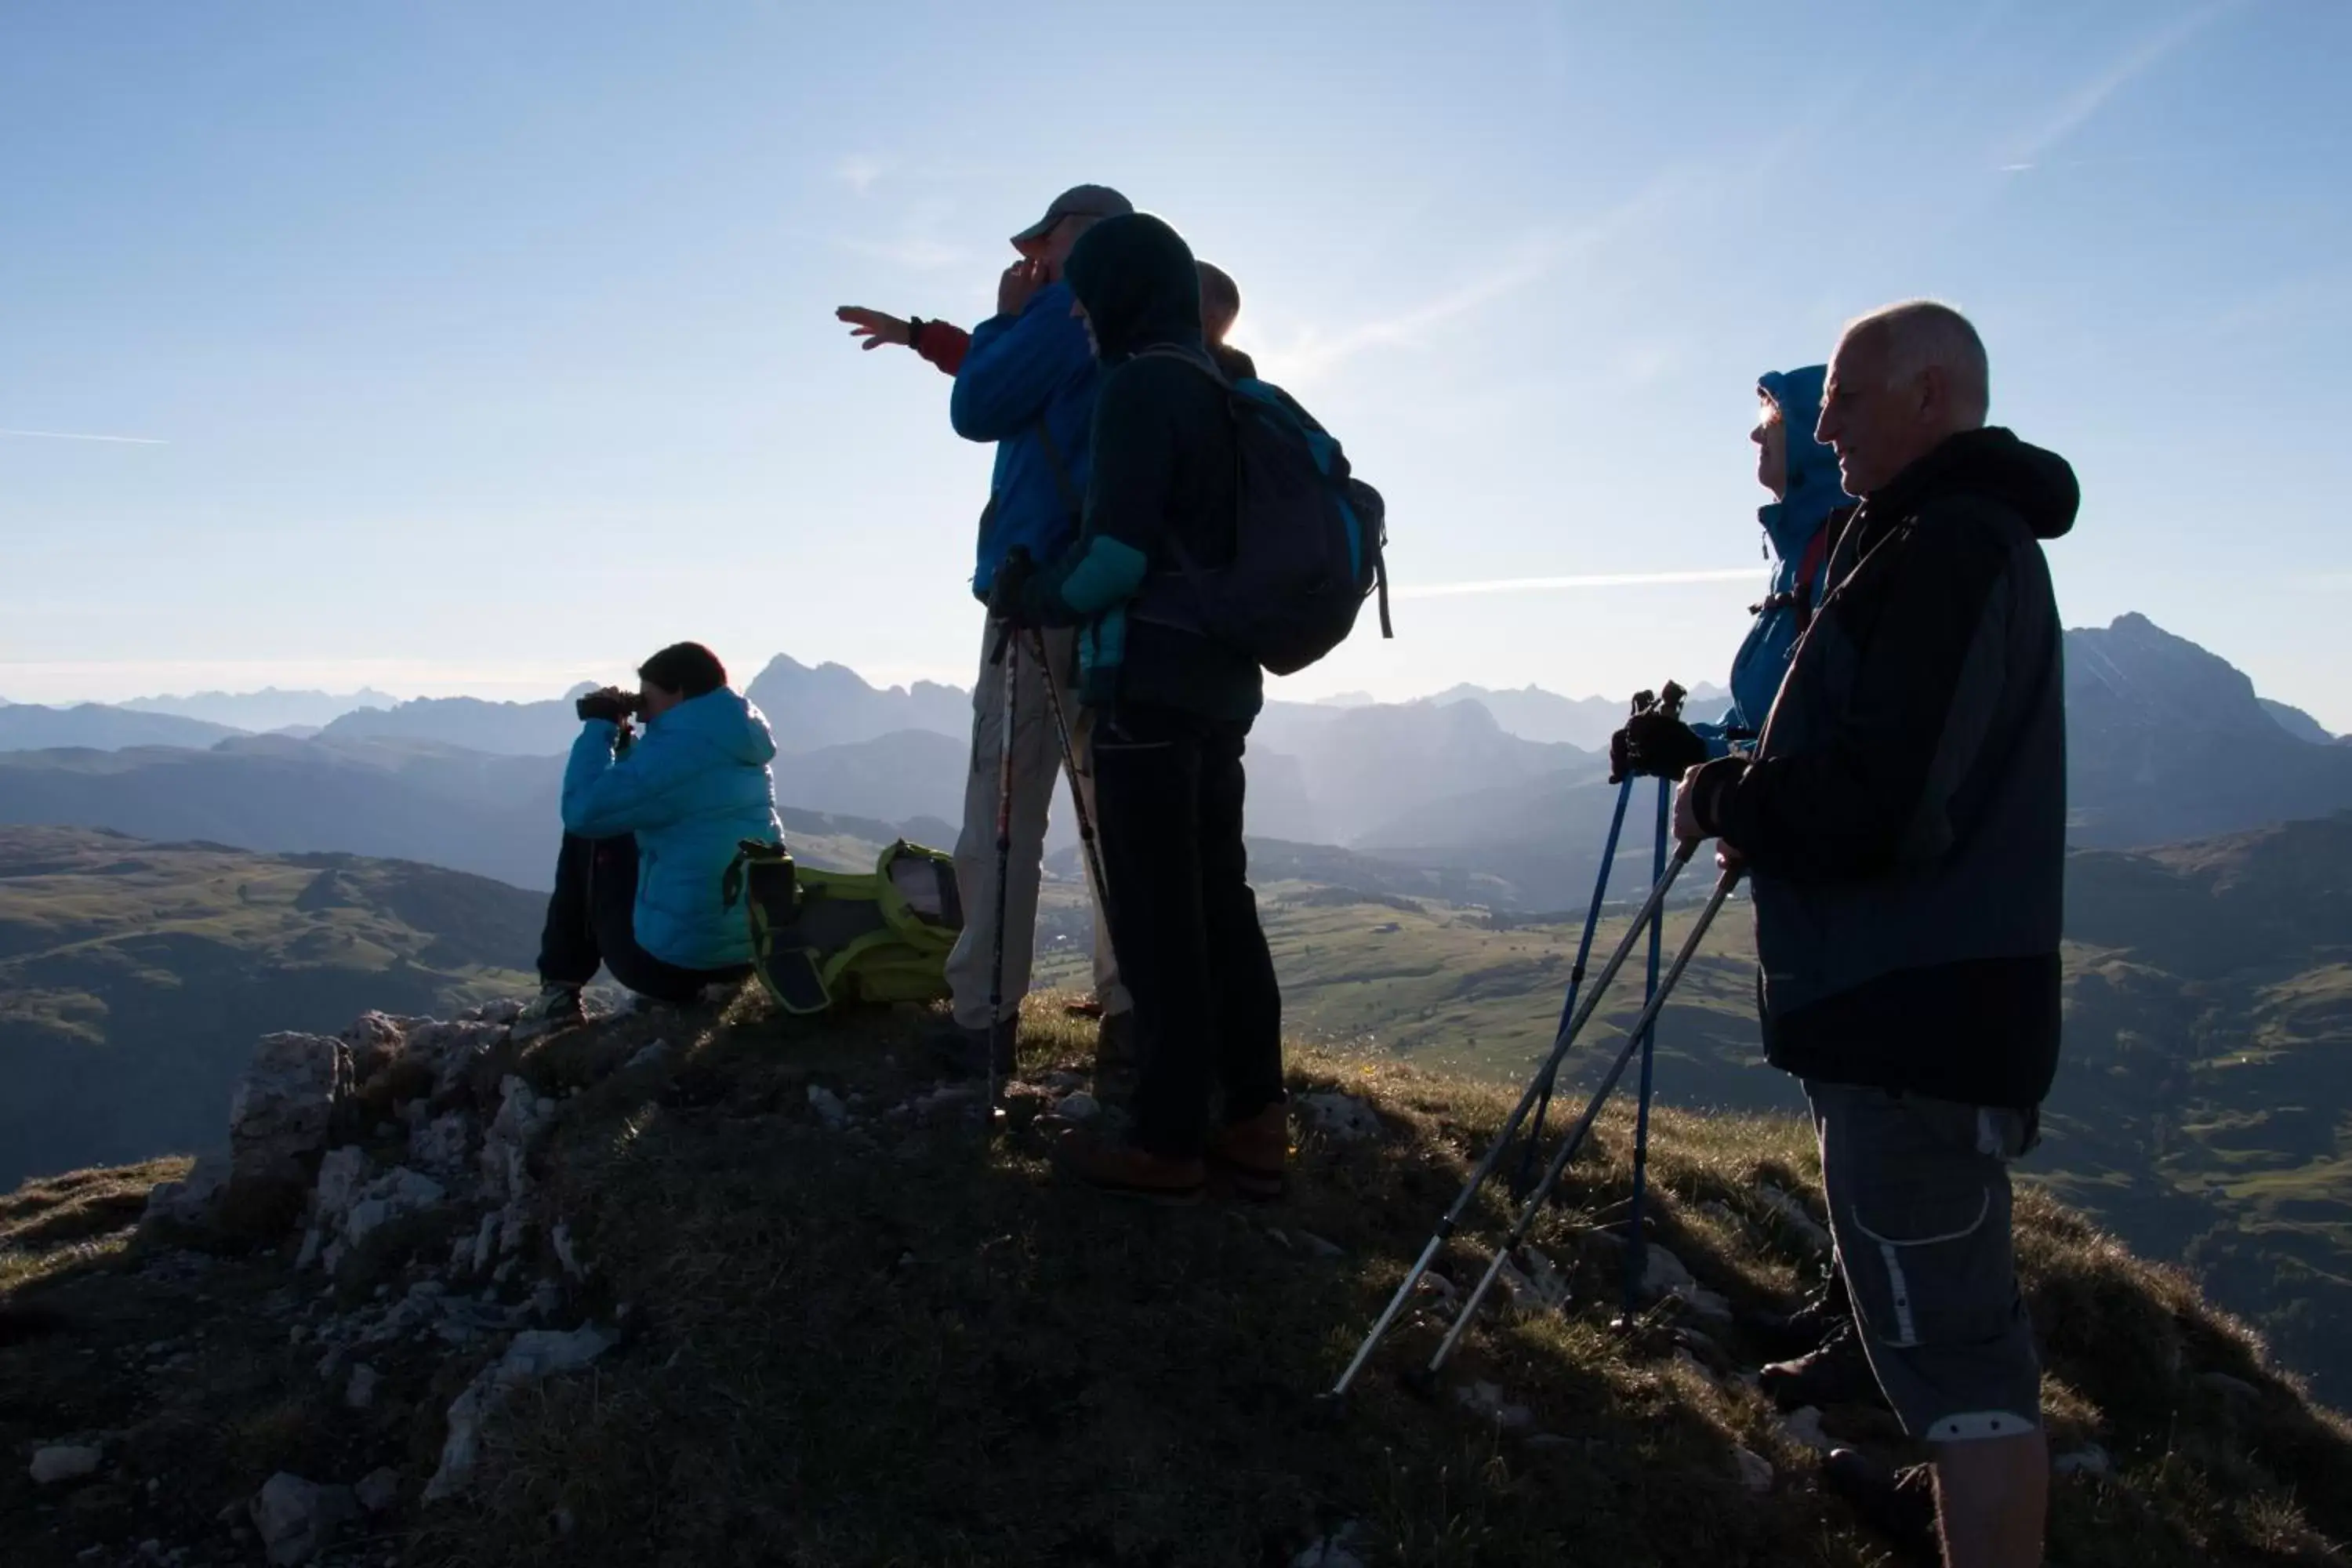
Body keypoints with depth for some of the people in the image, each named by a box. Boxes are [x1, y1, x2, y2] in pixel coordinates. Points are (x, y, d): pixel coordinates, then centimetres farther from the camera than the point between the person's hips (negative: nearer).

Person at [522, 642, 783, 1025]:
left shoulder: (680, 747, -19)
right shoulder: (738, 748, 9)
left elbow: (583, 810, -20)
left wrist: (600, 725, -8)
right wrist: (621, 738, 11)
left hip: (670, 961, -8)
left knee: (586, 839, 11)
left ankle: (560, 985, 18)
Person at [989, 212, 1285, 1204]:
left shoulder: (1141, 385, -10)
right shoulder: (1229, 391, 18)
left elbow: (1115, 554, -19)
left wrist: (1026, 596, -1)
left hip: (1149, 686, -9)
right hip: (1221, 684, 9)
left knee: (1156, 918, -4)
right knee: (1219, 905, 11)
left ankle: (1169, 1143, 2)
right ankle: (1255, 1126, 15)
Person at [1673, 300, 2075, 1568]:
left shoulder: (1951, 546, -16)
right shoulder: (1962, 537, 17)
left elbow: (1879, 804, -26)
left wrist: (1720, 798, -9)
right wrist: (1758, 795, 7)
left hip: (1916, 1020, -11)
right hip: (1921, 999, 11)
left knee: (1949, 1337, -6)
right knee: (1949, 1320, 25)